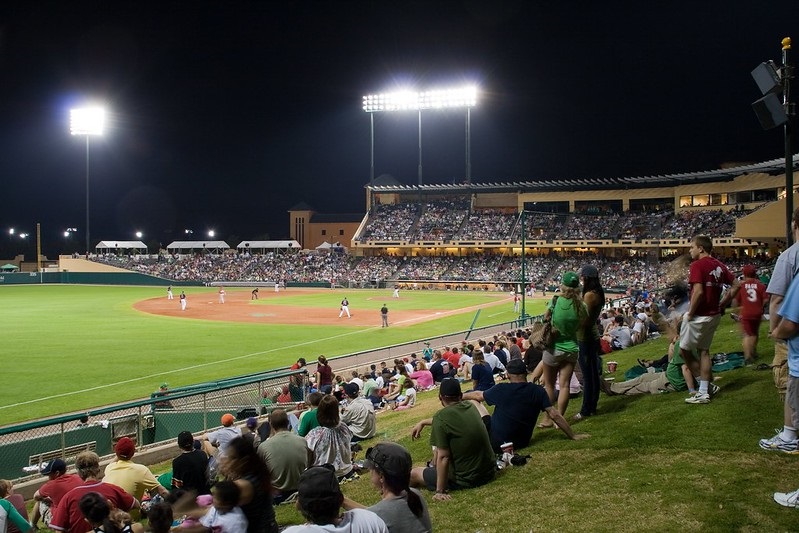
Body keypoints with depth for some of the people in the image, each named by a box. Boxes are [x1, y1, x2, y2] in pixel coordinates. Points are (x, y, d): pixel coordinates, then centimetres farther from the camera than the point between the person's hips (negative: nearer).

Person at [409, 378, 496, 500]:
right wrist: (423, 422, 29)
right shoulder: (470, 406, 1)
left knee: (413, 474, 8)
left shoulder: (441, 417, -20)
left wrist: (440, 491, -13)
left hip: (466, 480, -7)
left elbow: (443, 457, -20)